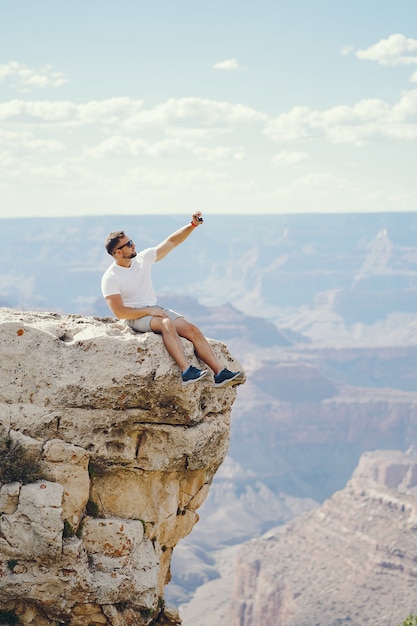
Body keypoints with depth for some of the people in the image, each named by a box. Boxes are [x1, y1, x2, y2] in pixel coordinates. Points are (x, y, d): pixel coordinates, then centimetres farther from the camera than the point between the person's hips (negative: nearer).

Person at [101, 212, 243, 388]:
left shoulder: (143, 258, 5)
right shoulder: (110, 278, -11)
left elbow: (171, 242, 6)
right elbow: (119, 312, -17)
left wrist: (192, 225, -7)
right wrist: (150, 311, -20)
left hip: (155, 310, 6)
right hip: (135, 318, -6)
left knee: (192, 329, -16)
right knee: (167, 323, -37)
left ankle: (220, 373, -24)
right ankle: (187, 371, -46)